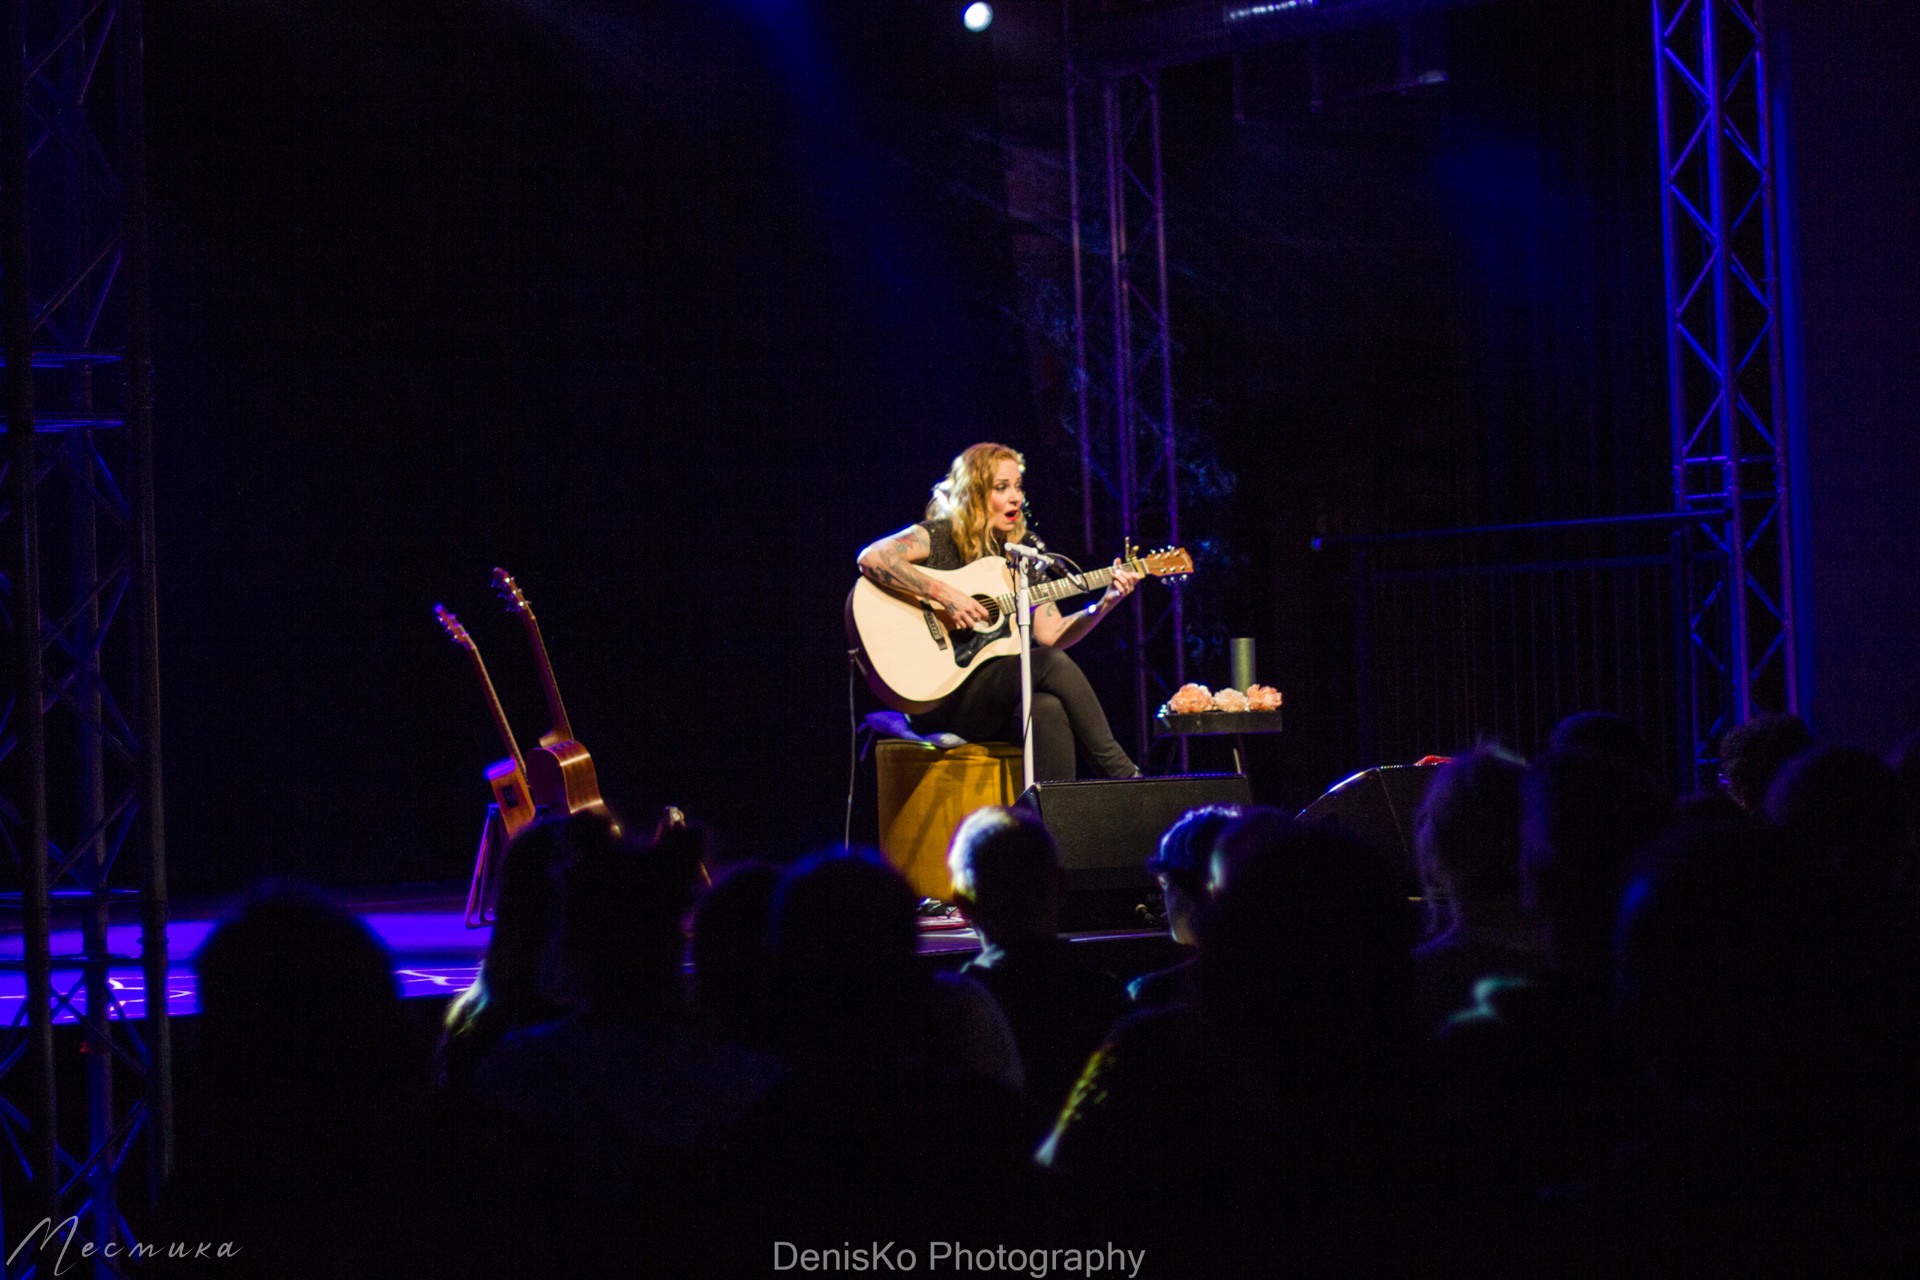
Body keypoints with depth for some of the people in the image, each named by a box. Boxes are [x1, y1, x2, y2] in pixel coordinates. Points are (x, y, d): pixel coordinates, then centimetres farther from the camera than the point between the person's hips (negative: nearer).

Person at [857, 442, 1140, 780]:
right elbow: (871, 558, -22)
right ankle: (1122, 775, -20)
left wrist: (1105, 603, -2)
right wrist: (943, 594, -25)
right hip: (937, 698, -5)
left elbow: (1051, 635, 11)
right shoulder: (941, 536, -3)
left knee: (1049, 709, -32)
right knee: (1054, 665, -26)